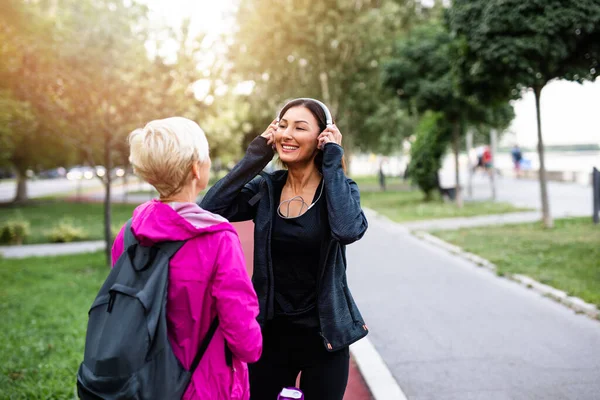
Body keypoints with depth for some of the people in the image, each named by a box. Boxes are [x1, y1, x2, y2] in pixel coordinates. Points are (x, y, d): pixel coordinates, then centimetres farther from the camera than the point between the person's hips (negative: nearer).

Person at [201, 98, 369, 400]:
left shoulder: (340, 188, -8)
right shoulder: (265, 188, -1)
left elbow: (349, 230, -30)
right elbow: (210, 210, -16)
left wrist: (333, 162, -21)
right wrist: (255, 157, -12)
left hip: (322, 334, -2)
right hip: (270, 331, 2)